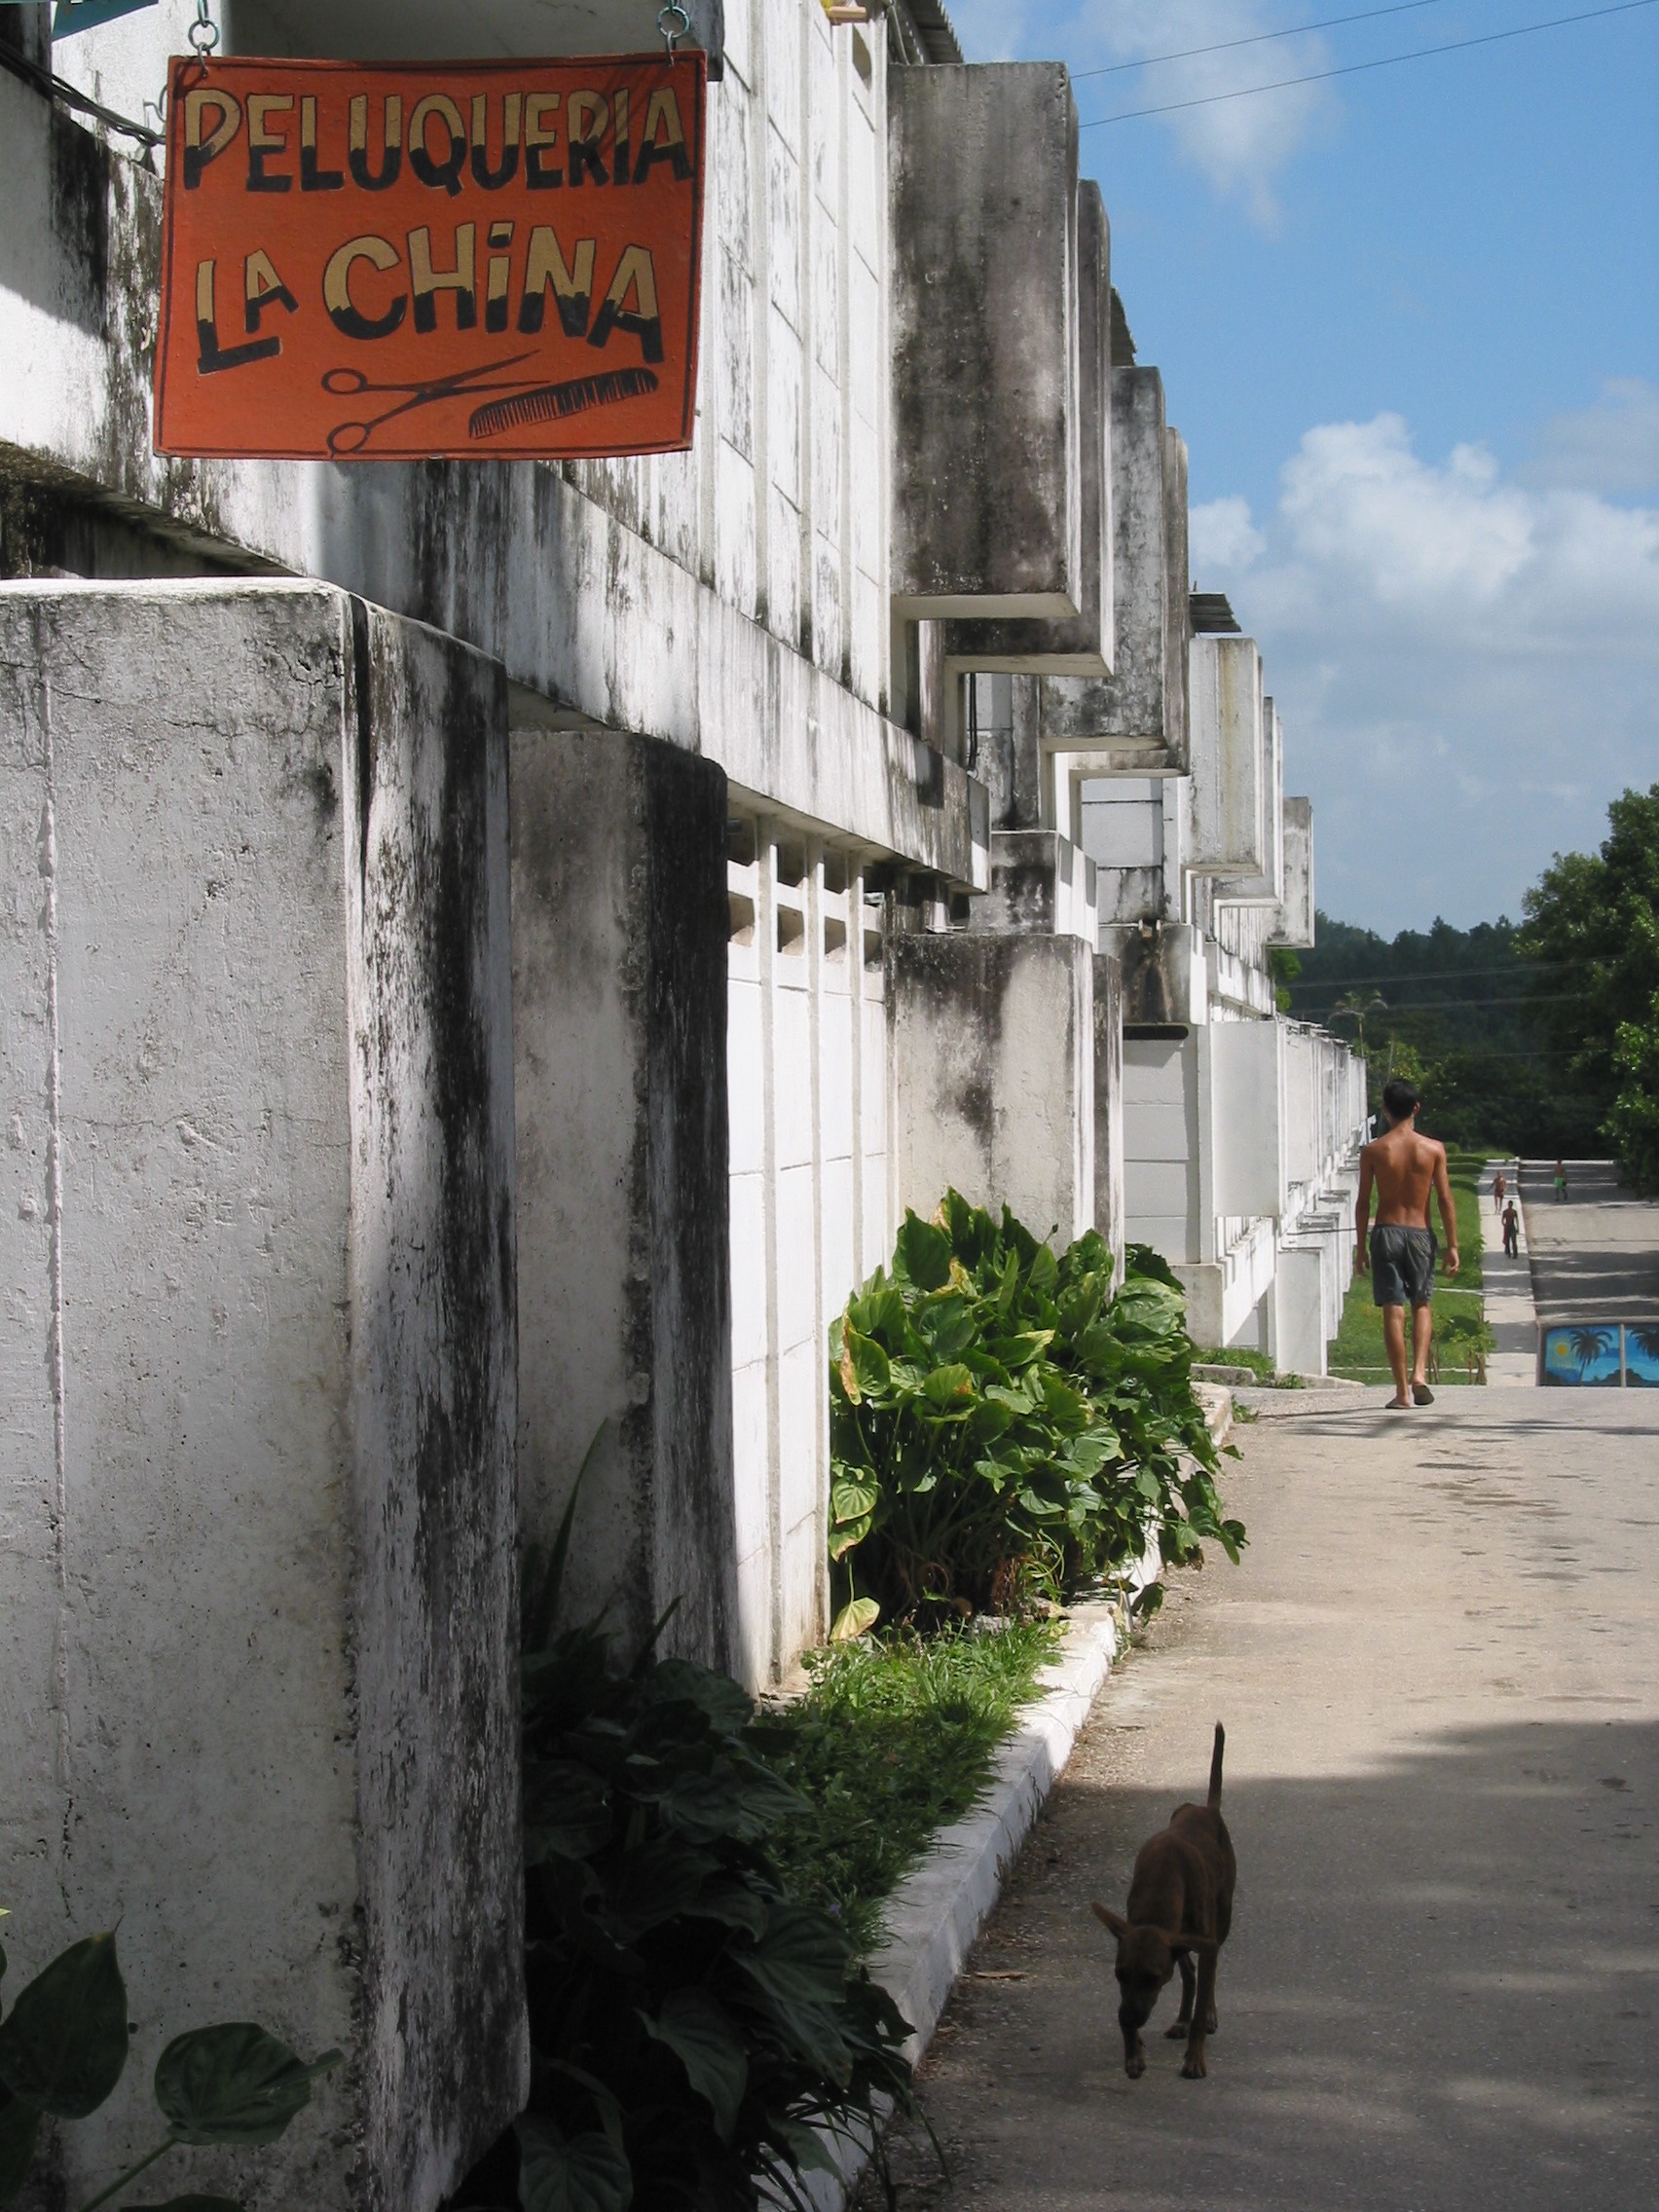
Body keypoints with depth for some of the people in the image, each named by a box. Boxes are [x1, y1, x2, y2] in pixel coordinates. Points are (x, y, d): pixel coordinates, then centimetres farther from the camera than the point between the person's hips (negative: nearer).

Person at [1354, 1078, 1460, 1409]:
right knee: (1422, 1305, 14)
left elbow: (1363, 1202, -1)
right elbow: (1445, 1200, -2)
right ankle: (1419, 1372, -7)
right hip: (1419, 1233, 1)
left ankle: (1402, 1389, 1)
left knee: (1393, 1310, 2)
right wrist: (1452, 1246, 3)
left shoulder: (1373, 1151, -3)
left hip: (1386, 1233, -1)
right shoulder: (1433, 1149, -2)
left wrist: (1361, 1246, 7)